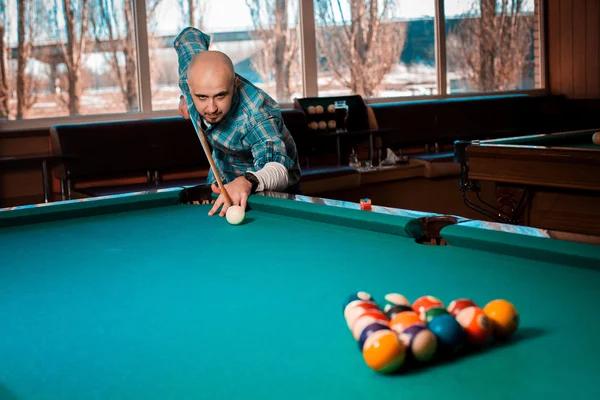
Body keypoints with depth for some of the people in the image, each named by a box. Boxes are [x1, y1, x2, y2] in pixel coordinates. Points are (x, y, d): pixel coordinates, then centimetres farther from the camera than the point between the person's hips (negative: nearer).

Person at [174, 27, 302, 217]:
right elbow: (189, 35, 0)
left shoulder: (257, 115, -41)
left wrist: (248, 182, -78)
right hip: (221, 180, 6)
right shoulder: (190, 74, -24)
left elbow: (278, 168, -56)